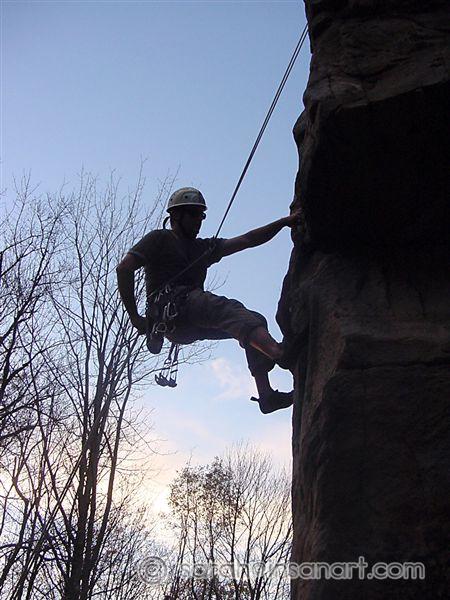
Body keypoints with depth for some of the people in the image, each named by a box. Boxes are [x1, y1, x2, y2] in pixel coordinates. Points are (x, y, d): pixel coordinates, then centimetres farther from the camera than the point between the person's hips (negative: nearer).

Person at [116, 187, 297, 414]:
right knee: (229, 310, -30)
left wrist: (284, 222, 11)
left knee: (254, 322, -6)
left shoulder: (204, 247, 29)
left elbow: (247, 240, 21)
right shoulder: (159, 239, 11)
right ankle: (279, 352, -55)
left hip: (194, 323, 8)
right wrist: (134, 317, -8)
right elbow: (124, 268, -1)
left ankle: (266, 393, -20)